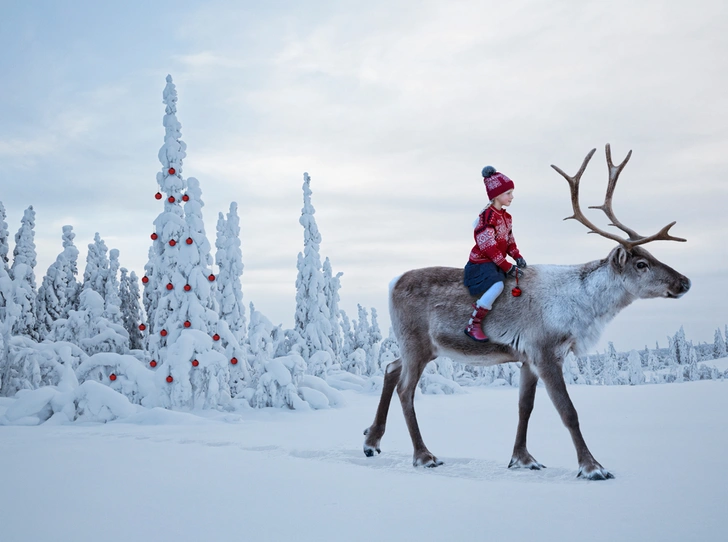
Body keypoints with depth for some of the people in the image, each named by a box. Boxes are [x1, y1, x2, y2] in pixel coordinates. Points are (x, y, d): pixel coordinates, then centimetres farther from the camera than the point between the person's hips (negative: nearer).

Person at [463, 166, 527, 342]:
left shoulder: (506, 216, 10)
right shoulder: (488, 216, -18)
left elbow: (509, 240, 17)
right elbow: (488, 246, -21)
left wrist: (517, 257, 0)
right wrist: (507, 267, -19)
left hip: (498, 261, 10)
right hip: (482, 262, -10)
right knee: (497, 285, -32)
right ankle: (473, 326, -24)